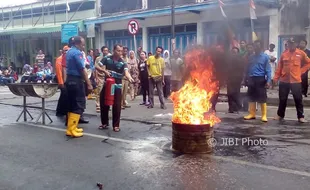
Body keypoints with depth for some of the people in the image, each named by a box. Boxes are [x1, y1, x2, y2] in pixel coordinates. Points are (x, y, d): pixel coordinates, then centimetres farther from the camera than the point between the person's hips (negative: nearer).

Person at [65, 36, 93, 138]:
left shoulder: (69, 52, 14)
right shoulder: (77, 53, -15)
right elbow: (82, 69, -19)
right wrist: (89, 84, -18)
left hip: (70, 79, 10)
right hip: (76, 81, -10)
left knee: (72, 104, 14)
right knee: (79, 105, -4)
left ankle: (71, 127, 20)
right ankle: (72, 129, -3)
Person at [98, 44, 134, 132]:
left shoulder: (123, 62, -5)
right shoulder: (106, 59, 0)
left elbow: (126, 72, -20)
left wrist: (130, 78, -42)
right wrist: (105, 71, -22)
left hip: (117, 86, -1)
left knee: (117, 106, -1)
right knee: (104, 105, 8)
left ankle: (116, 125, 10)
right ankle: (104, 123, 24)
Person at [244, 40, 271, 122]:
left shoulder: (265, 57, -1)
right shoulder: (250, 57, 12)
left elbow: (268, 70, -5)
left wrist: (268, 81, -14)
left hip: (260, 79, -4)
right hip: (251, 79, 5)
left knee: (262, 98, -1)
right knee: (251, 97, 9)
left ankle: (264, 115, 6)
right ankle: (252, 114, 19)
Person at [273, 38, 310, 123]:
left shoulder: (301, 53, 0)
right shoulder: (284, 54, 5)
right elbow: (279, 67, 7)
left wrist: (301, 71, 0)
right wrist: (276, 78, 2)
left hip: (296, 80, -2)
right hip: (284, 80, 2)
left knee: (298, 99, 4)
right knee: (282, 99, 9)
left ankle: (301, 116, 14)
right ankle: (280, 115, 22)